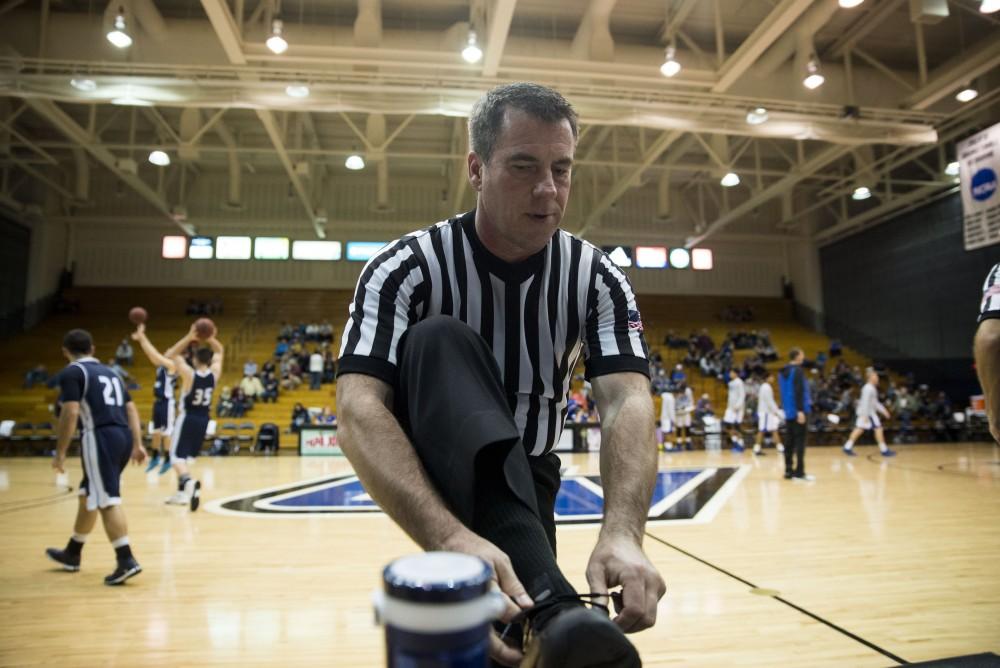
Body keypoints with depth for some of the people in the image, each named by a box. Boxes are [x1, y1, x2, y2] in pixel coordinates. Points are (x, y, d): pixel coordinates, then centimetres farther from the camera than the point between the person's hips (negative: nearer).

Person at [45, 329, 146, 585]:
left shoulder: (71, 372, -1)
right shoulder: (110, 372, 21)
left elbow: (70, 413, -12)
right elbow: (131, 409, 16)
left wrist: (60, 452, -6)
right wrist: (138, 444, 15)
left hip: (100, 438, -8)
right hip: (123, 437, 8)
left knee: (107, 500, -7)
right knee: (88, 496, 22)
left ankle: (127, 561, -11)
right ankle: (72, 554, 38)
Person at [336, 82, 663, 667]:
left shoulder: (598, 279, -10)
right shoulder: (405, 268, -19)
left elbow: (628, 400, -24)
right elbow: (359, 408, -32)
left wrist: (623, 534, -43)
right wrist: (450, 536, -48)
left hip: (524, 478, 3)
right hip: (428, 473, -2)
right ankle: (550, 605, -42)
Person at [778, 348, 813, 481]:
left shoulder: (782, 372, 15)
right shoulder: (797, 370, -11)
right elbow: (799, 392, -19)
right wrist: (800, 410, -22)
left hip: (788, 412, 8)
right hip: (798, 411, -8)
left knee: (790, 442, 10)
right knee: (800, 441, -5)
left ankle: (789, 471, 12)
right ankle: (799, 472, -4)